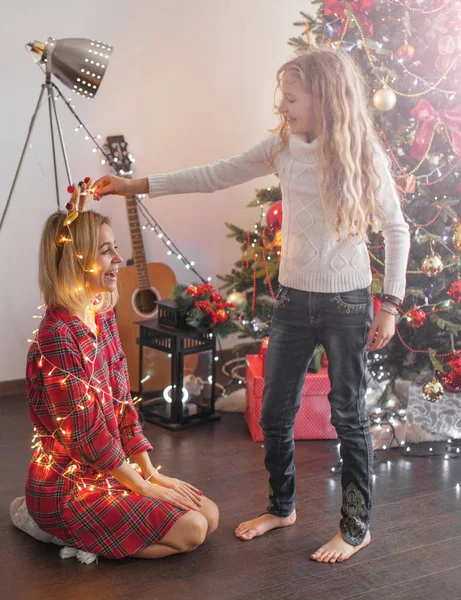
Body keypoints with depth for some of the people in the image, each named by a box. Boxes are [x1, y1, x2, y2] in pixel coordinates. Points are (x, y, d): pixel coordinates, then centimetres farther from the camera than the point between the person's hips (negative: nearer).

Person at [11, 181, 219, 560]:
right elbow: (86, 434, -21)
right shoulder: (58, 337, -24)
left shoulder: (103, 315, 4)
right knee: (189, 530, -14)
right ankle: (55, 525, 1)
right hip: (69, 484, -9)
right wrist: (143, 486, -12)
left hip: (110, 470, 9)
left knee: (209, 515, 4)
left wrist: (151, 472, 3)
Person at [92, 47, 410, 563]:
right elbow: (216, 176, 2)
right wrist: (138, 186, -2)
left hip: (347, 303, -4)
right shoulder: (282, 147, 0)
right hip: (293, 298, 5)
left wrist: (390, 304, -8)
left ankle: (356, 526, 22)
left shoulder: (364, 157, -11)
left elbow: (396, 230, -4)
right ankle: (281, 507, 34)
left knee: (349, 416, 5)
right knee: (275, 412, 12)